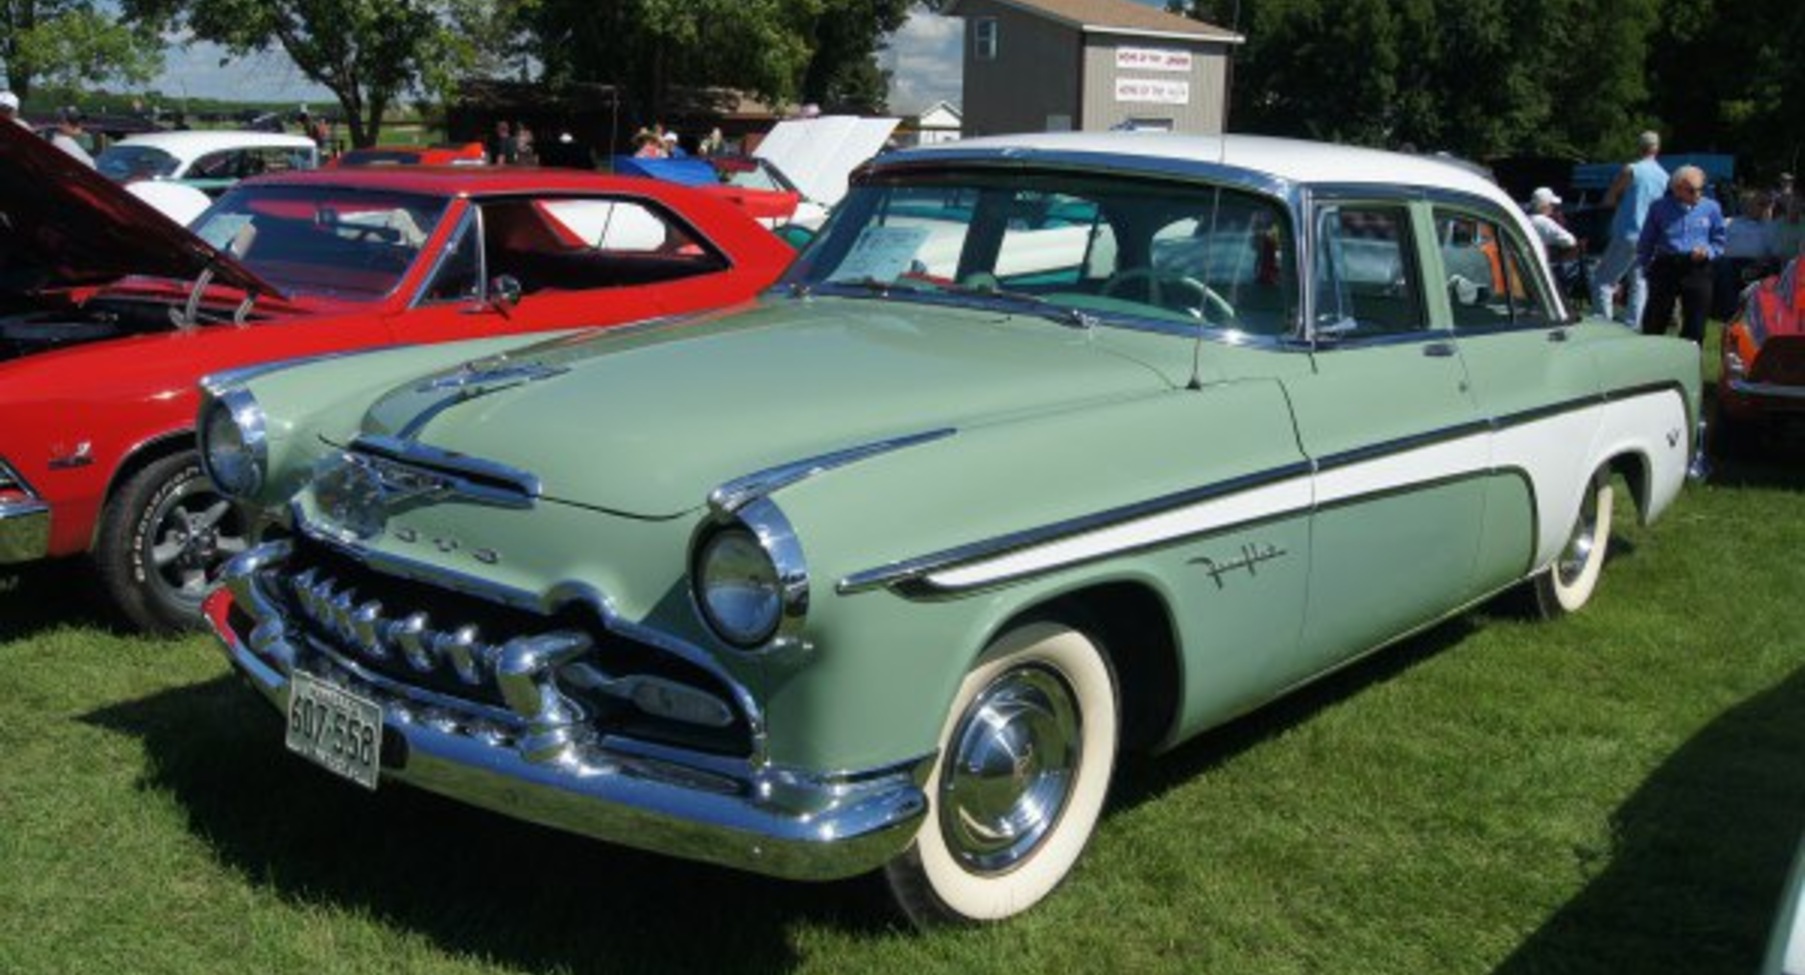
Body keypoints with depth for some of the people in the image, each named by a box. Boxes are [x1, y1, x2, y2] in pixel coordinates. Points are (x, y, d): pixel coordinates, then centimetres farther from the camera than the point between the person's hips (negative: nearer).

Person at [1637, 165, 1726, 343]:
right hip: (1665, 267, -1)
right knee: (1654, 322, 1)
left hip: (1697, 270, 1)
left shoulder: (1711, 208, 6)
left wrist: (1708, 251, -9)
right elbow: (1645, 243, 9)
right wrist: (1646, 266, -1)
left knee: (1695, 326, 3)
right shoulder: (1660, 207, 4)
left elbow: (1719, 242, 12)